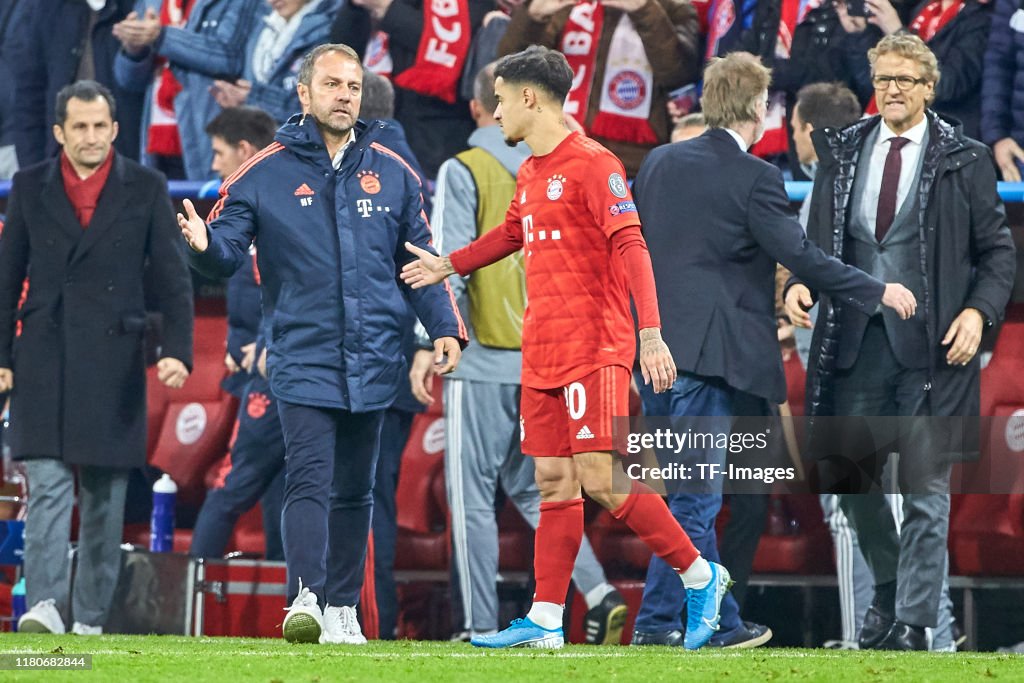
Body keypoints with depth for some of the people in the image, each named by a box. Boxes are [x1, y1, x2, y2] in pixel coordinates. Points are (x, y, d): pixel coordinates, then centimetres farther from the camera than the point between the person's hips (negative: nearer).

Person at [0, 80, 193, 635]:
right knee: (48, 487, -11)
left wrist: (177, 350, -8)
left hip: (113, 362, 0)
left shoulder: (145, 189, 4)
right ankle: (44, 607, -19)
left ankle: (90, 619, 9)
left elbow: (172, 277, 3)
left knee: (104, 497, 4)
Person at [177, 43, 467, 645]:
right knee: (310, 480, -16)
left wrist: (445, 328, 2)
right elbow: (228, 252, -3)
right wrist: (204, 244, -26)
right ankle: (306, 599, -24)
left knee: (355, 492, 10)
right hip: (303, 358, -3)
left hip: (374, 363, 3)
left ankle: (342, 609, 18)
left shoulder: (392, 172, 8)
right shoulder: (265, 173, 0)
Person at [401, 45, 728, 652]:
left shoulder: (592, 164, -11)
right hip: (542, 352, 8)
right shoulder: (530, 174, 16)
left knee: (601, 478, -13)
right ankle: (545, 622, 5)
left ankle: (700, 575, 0)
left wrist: (651, 333, -25)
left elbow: (630, 245, -17)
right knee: (554, 481, 6)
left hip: (595, 350, -8)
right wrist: (448, 266, 44)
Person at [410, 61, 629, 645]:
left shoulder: (465, 171, -5)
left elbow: (451, 260, -13)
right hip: (546, 361, 5)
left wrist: (431, 343, -11)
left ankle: (483, 629, 1)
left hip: (484, 358, -5)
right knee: (530, 488, 15)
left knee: (473, 496, 2)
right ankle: (599, 593, -3)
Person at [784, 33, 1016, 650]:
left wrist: (979, 311, -12)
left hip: (931, 346, -4)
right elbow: (819, 240, 13)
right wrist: (802, 284, -7)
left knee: (925, 488, -2)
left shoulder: (964, 160, 0)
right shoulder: (843, 153, 9)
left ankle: (912, 623, 3)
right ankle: (889, 587, 32)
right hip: (855, 341, 4)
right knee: (845, 473, 10)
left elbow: (998, 251, 2)